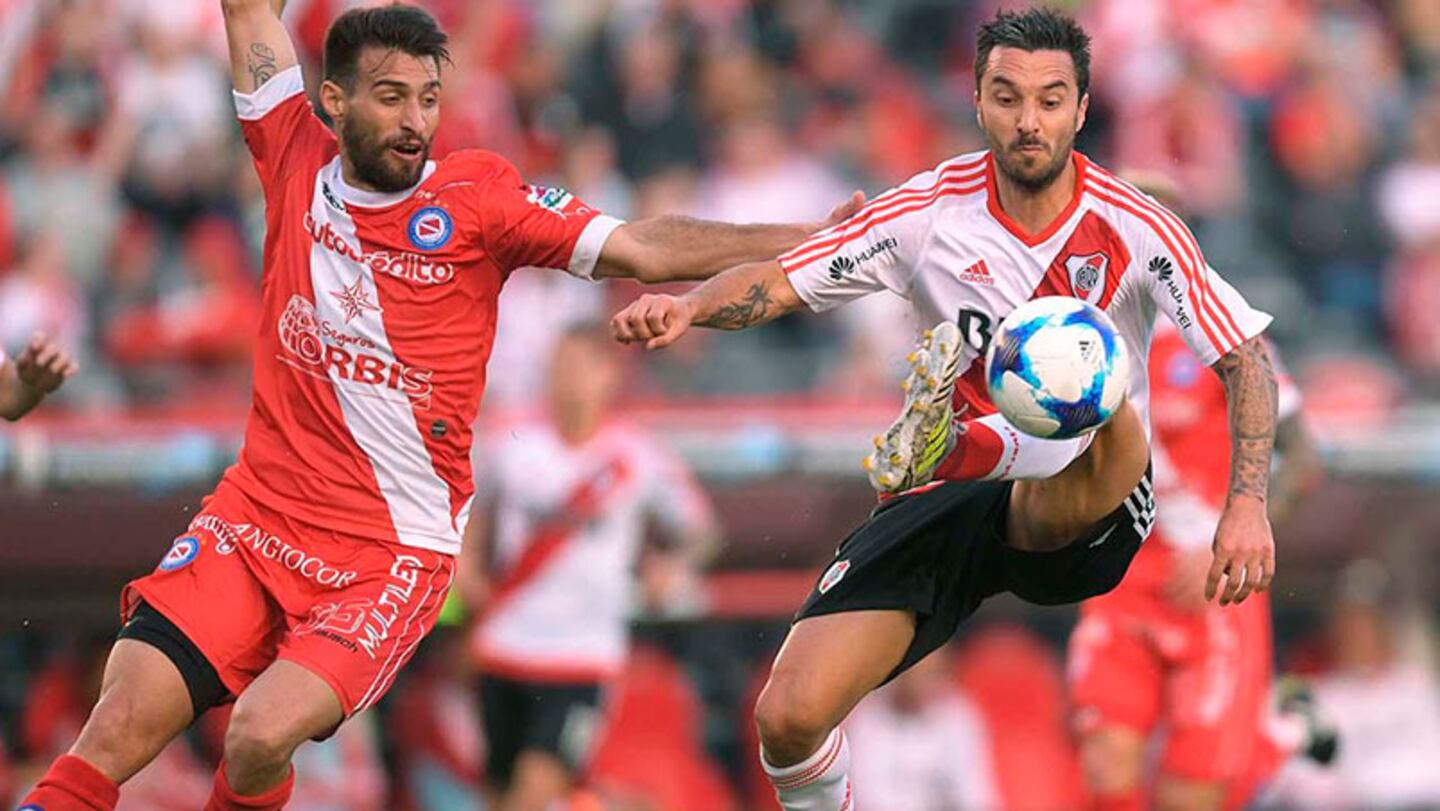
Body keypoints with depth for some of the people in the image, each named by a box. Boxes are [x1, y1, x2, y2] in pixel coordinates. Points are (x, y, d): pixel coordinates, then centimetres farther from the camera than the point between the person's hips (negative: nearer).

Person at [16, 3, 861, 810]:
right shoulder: (299, 163, 3)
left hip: (393, 552, -3)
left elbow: (642, 249, -5)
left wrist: (805, 242, -11)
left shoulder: (477, 196, -4)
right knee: (110, 739, -12)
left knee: (263, 735, -25)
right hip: (258, 509, 3)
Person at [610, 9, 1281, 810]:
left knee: (1115, 433, -40)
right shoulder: (931, 210, -2)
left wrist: (1247, 504, -20)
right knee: (791, 714, -14)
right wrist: (686, 307, -23)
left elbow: (1247, 357, -6)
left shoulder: (1134, 228, -7)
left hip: (1081, 525, -2)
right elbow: (777, 282, -1)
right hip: (945, 500, 2)